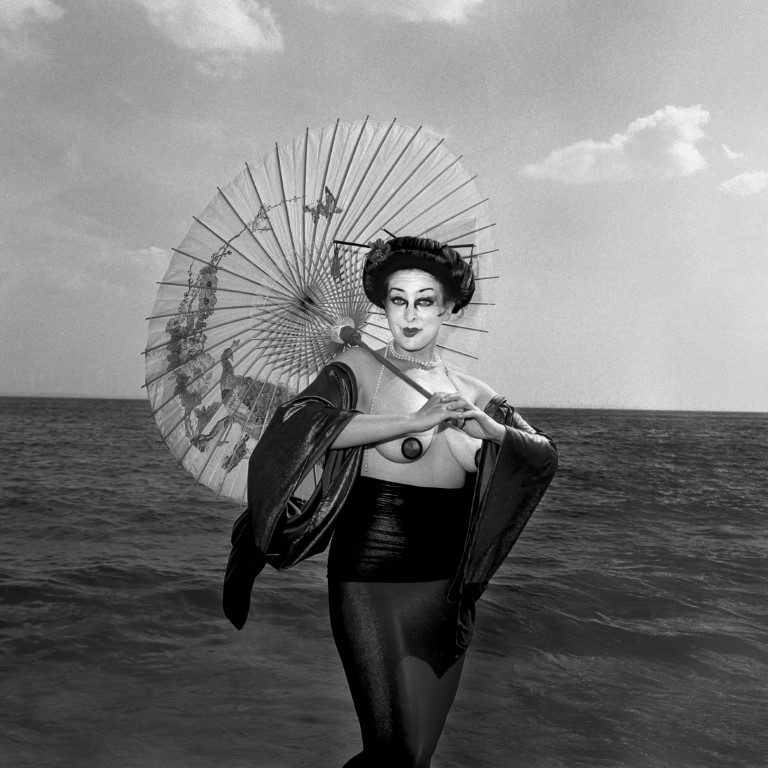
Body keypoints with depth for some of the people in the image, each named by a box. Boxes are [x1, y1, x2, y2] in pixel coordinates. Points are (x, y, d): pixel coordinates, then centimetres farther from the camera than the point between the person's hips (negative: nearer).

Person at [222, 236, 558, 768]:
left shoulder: (473, 395, 9)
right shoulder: (361, 370, -5)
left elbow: (545, 457, 8)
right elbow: (298, 424, -22)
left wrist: (488, 428, -12)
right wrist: (414, 420, -23)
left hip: (445, 590, 5)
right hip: (369, 584, -4)